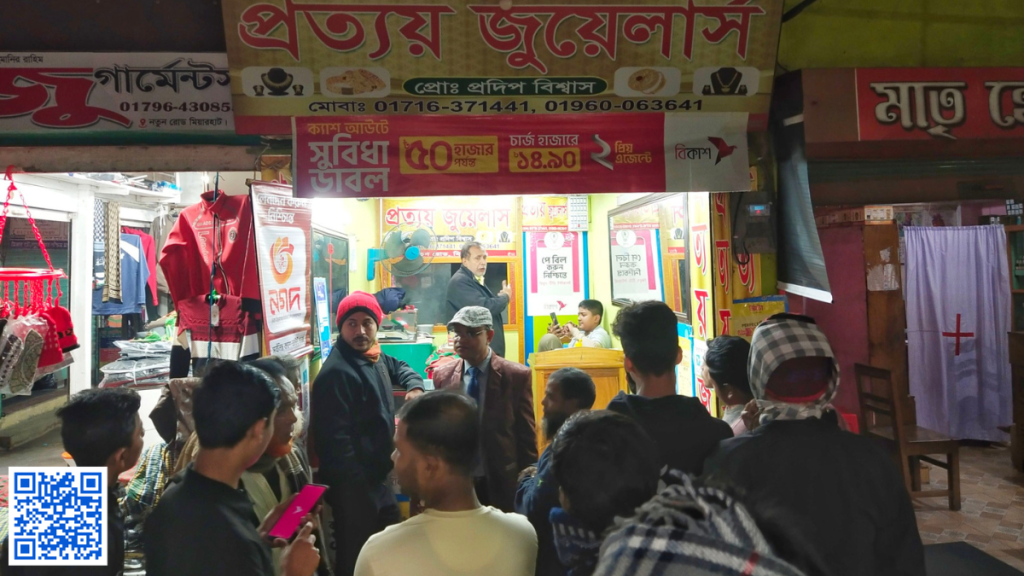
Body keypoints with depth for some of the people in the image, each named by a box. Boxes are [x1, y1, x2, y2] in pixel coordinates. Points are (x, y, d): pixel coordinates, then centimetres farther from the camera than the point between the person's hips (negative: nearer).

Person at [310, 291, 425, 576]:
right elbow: (337, 440, -25)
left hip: (377, 478, 9)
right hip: (353, 485, -9)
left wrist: (414, 386, 7)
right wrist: (356, 486, -24)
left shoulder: (373, 358, 6)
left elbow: (400, 367, 28)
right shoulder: (336, 373, -22)